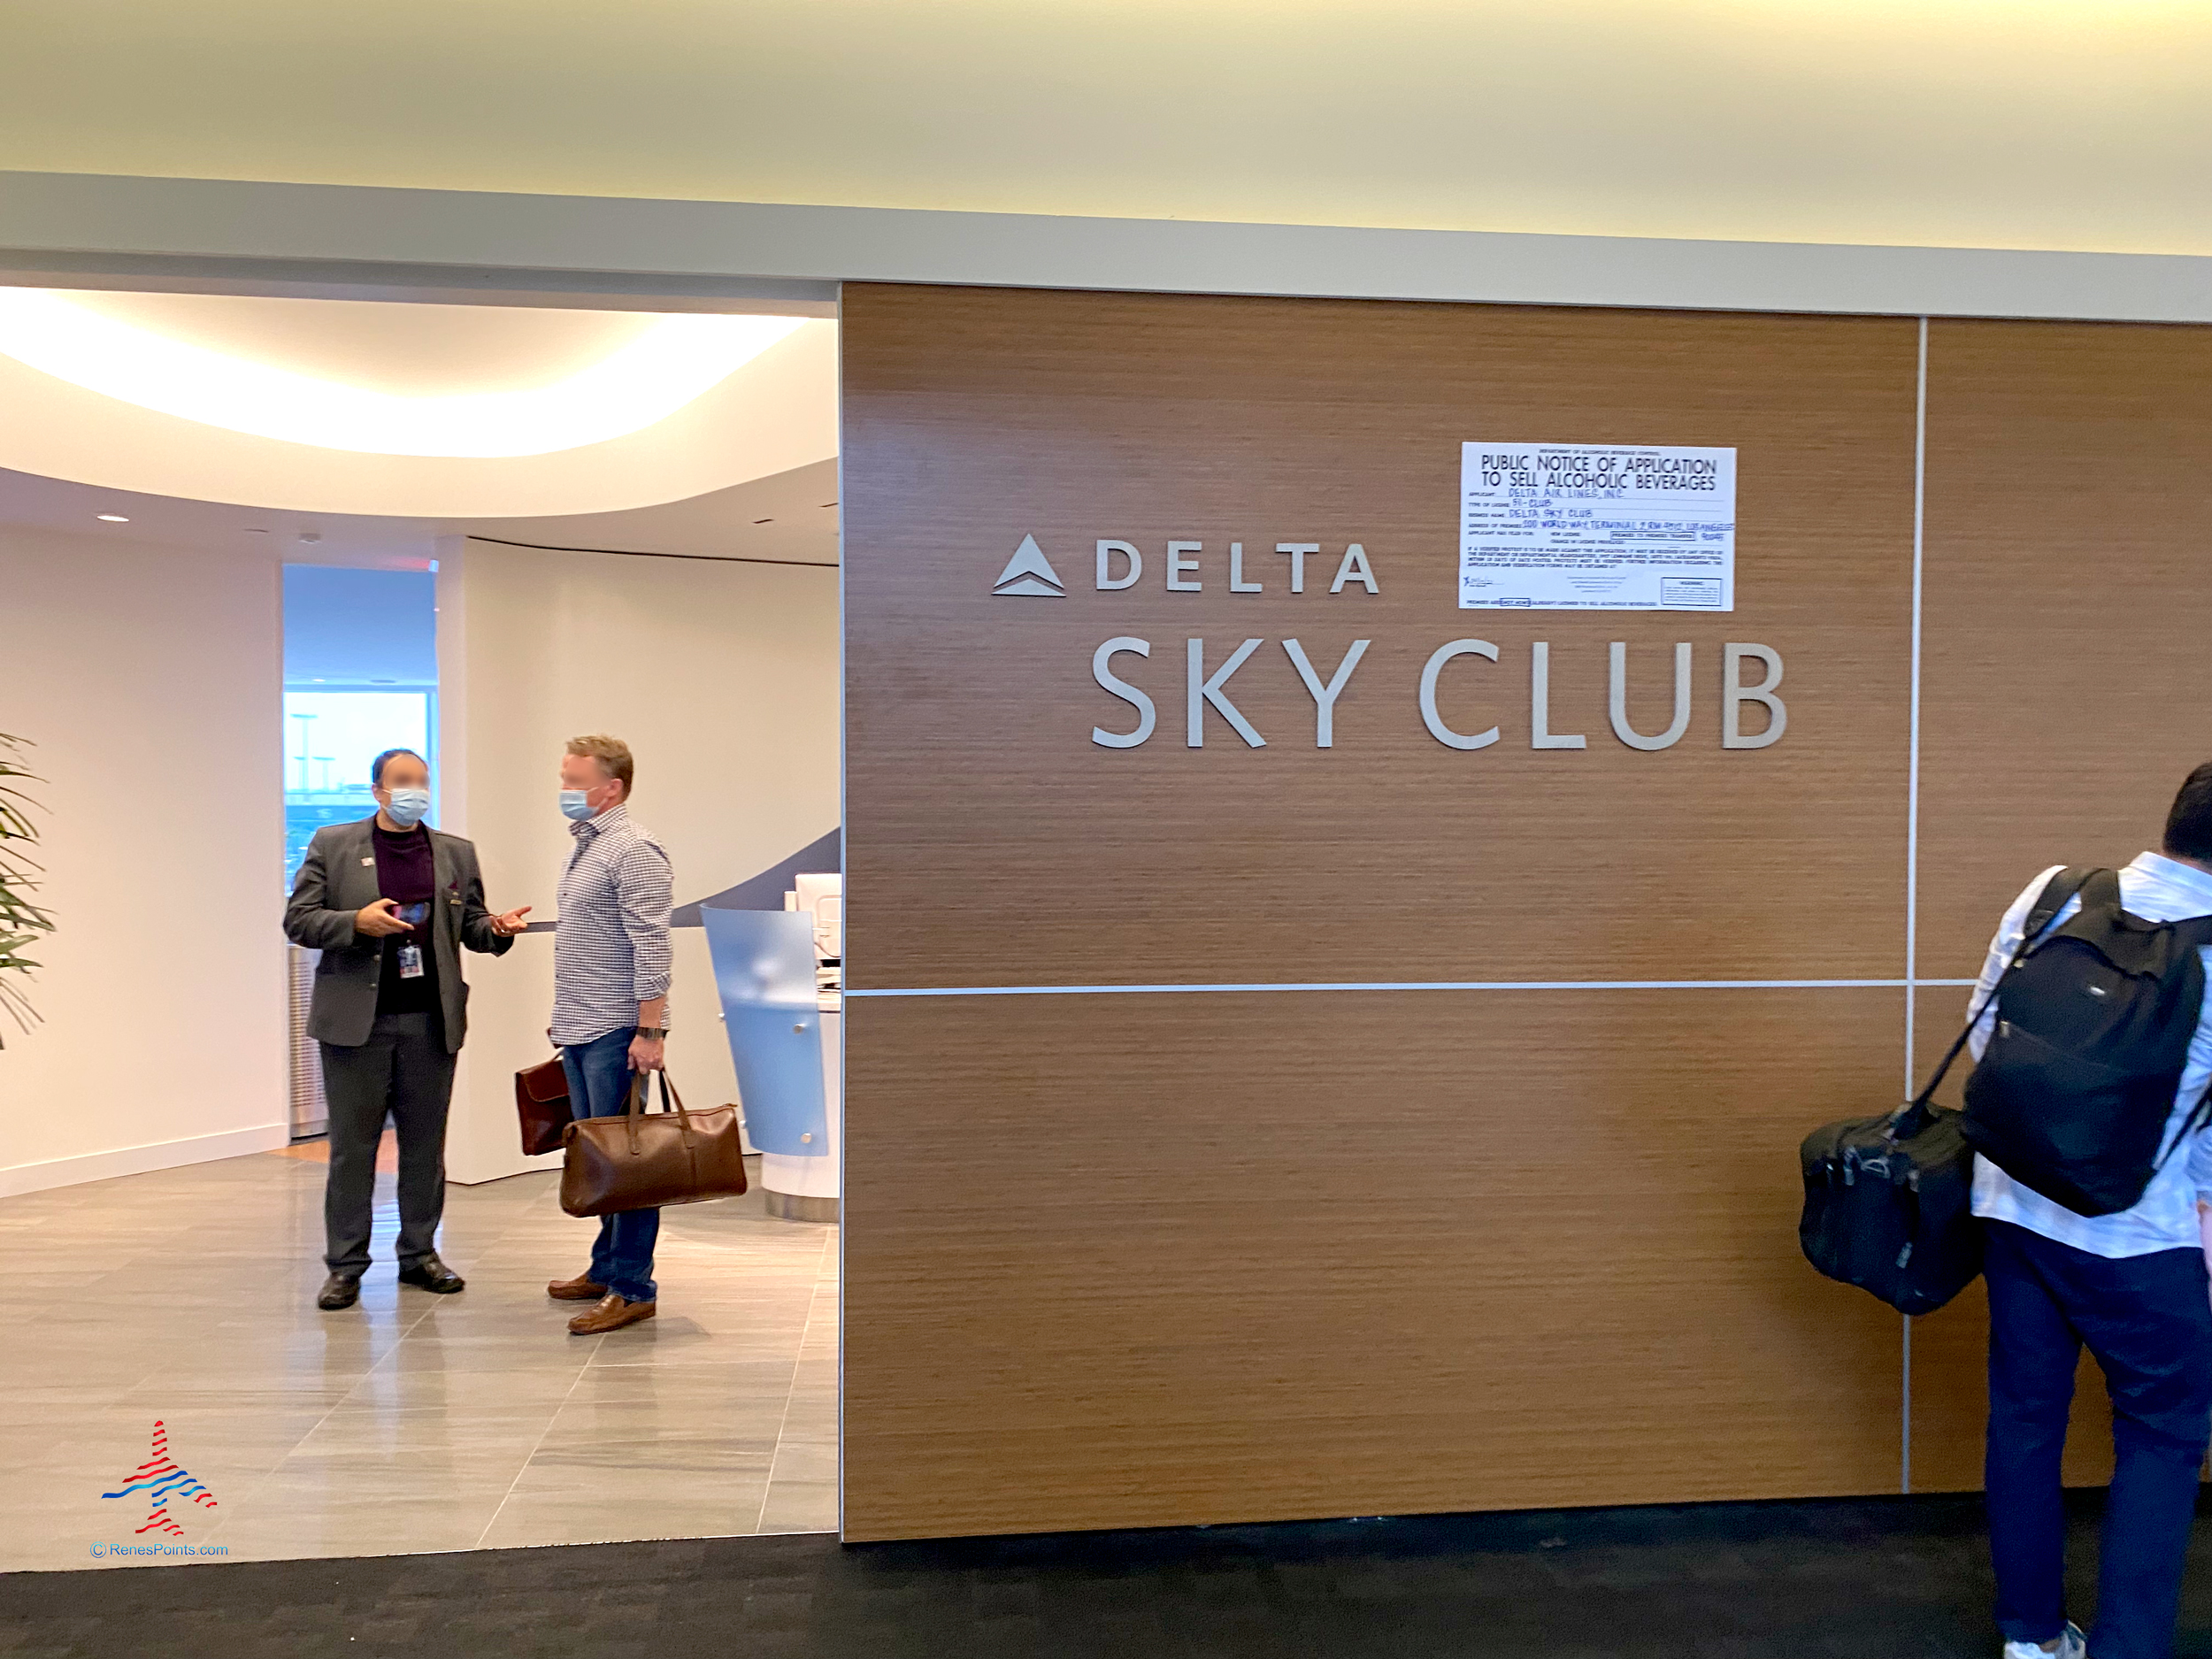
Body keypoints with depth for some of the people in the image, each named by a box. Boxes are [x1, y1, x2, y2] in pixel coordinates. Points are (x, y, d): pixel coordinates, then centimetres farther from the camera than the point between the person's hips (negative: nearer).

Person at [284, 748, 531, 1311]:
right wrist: (358, 921, -17)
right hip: (355, 1019, -2)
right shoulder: (332, 844, 3)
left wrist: (498, 928, -9)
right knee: (352, 1144, 4)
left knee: (425, 1143, 9)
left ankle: (420, 1254, 20)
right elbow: (298, 920, 0)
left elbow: (470, 924, 14)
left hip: (431, 1021, 3)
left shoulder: (456, 853, 11)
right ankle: (345, 1265, 14)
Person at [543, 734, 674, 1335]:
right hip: (580, 1033, 10)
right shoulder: (583, 845, 16)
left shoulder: (633, 850, -14)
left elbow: (651, 946, -19)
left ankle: (633, 1289, 3)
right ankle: (605, 1268, 26)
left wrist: (650, 1030, -23)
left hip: (616, 1034, -10)